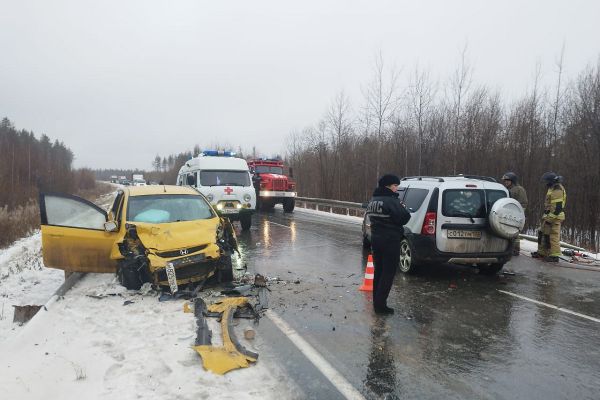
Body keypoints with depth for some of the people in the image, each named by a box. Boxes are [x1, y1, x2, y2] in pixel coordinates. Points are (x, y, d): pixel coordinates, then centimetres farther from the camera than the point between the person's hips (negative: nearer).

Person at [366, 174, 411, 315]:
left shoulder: (373, 200, 9)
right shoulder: (391, 201, -18)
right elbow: (404, 218, -18)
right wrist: (403, 208, 2)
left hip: (376, 239, 8)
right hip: (390, 241, -8)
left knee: (379, 271, 17)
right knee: (388, 273, 0)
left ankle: (376, 302, 25)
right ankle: (380, 305, 2)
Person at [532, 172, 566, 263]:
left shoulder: (557, 191, -18)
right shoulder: (553, 189, 16)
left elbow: (557, 207, -23)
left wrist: (549, 218, -22)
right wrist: (546, 217, 25)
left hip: (554, 217, -11)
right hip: (549, 216, 11)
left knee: (553, 236, -7)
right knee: (543, 234, 16)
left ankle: (554, 256, -3)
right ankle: (542, 252, 25)